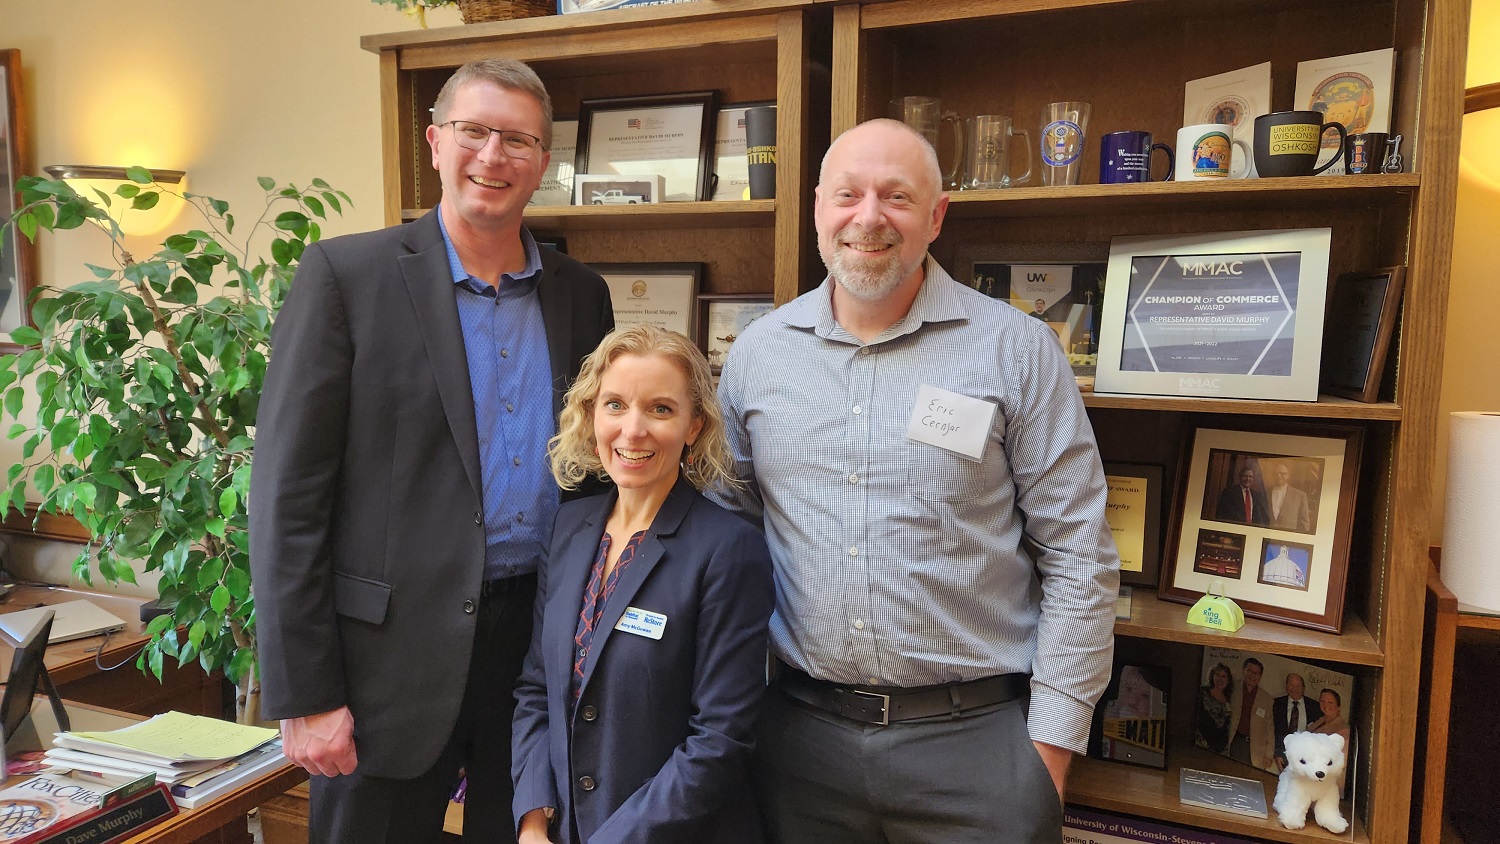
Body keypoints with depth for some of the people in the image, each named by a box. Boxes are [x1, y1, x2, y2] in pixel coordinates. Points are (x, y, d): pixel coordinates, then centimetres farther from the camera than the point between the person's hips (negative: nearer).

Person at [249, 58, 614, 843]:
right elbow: (287, 496, -8)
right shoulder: (345, 273, -6)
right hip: (394, 653, -3)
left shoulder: (582, 294, 6)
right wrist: (303, 696, -10)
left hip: (545, 641, 4)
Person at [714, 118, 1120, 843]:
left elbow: (1078, 561, -5)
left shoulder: (1017, 350, -7)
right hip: (800, 734, 3)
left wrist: (1050, 744, -6)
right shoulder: (756, 352, 2)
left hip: (974, 737, -2)